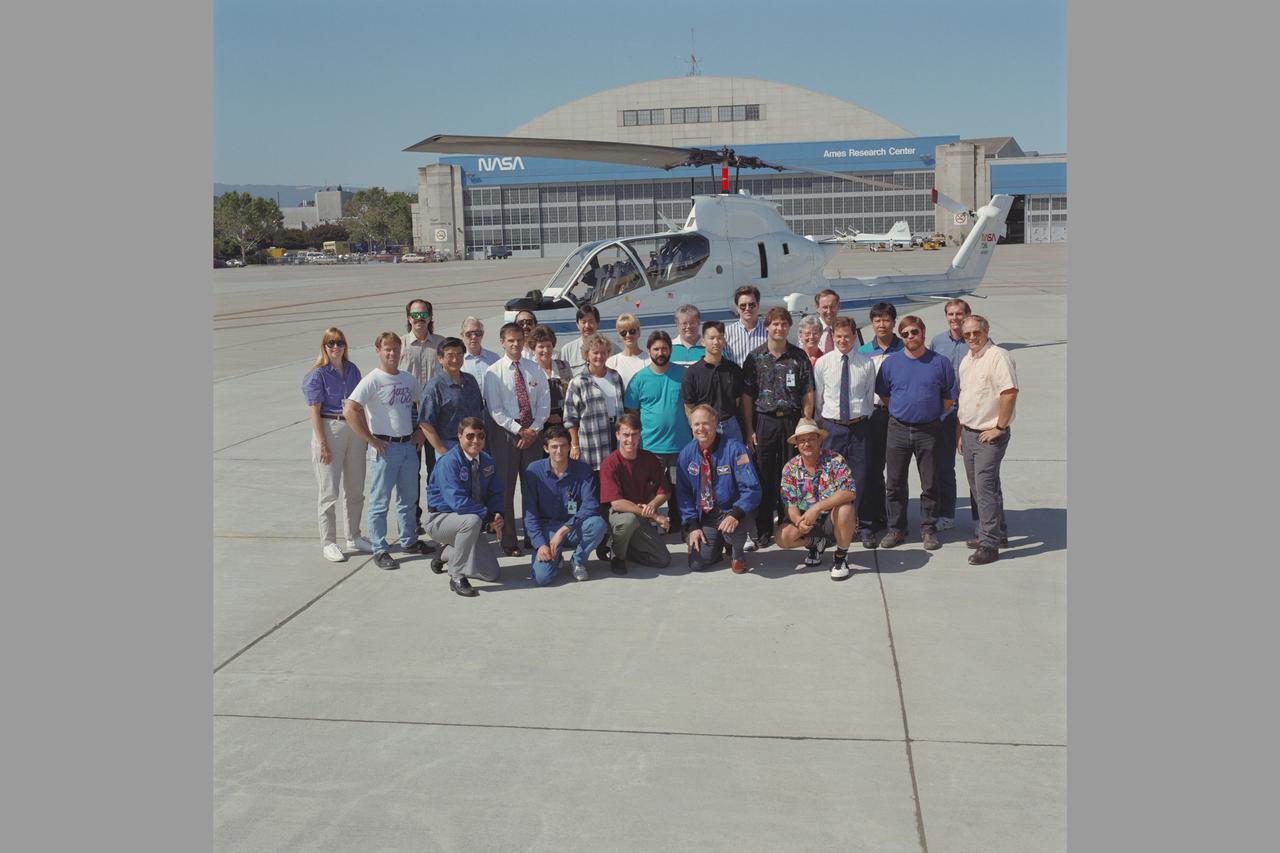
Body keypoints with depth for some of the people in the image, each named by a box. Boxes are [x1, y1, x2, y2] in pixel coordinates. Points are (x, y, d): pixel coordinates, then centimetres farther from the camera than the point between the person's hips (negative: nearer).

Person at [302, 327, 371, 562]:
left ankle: (354, 537, 27)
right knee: (329, 490, 1)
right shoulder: (318, 374, -8)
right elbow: (314, 411, -11)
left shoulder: (352, 370, 8)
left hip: (354, 430, 6)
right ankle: (328, 543, 10)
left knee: (356, 488, 13)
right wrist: (322, 444, -16)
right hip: (329, 430, -6)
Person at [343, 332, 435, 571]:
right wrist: (371, 440, -17)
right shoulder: (372, 380, -11)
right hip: (385, 447, -6)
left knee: (408, 497, 17)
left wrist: (421, 431, 13)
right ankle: (379, 550, 7)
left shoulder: (408, 378, 9)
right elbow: (349, 411, -21)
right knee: (380, 501, 1)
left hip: (408, 445, 7)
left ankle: (409, 541, 30)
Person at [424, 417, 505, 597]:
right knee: (472, 520, -39)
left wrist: (498, 514, -18)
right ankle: (457, 577, -22)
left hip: (469, 521, 7)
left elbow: (495, 493, 4)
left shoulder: (487, 462, 0)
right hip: (440, 519, -6)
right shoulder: (448, 462, -22)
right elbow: (457, 501, -30)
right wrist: (489, 517, -28)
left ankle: (447, 553, 25)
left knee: (491, 574, -1)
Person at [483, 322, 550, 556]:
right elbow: (495, 410, -8)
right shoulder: (493, 372, -3)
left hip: (532, 433, 3)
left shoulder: (535, 370, 7)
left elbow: (544, 403, 5)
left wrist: (533, 430, -7)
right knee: (505, 488, 1)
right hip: (505, 433, -3)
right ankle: (508, 542, 8)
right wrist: (519, 430, -13)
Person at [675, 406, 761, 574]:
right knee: (697, 563, -13)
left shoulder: (734, 448, -14)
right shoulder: (687, 454, -1)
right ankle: (719, 544, 22)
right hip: (705, 517, 3)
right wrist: (692, 526, -6)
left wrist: (736, 514, -33)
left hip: (733, 511, -3)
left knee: (731, 530, -37)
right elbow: (683, 494, 5)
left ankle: (738, 553, 1)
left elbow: (752, 489, -18)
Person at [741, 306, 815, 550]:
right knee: (764, 479, 3)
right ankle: (763, 533, 11)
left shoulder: (799, 357, 3)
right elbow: (747, 396, 2)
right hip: (763, 422, 0)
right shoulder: (755, 357, 2)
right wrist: (749, 430, -3)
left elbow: (808, 394, 3)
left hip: (792, 422, 0)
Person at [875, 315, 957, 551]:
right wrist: (904, 410, 9)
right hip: (898, 429, 1)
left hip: (929, 430, -1)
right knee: (894, 484, 5)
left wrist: (929, 413, 6)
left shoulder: (940, 363, 0)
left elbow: (949, 399, 7)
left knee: (930, 485, 5)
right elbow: (883, 395, 13)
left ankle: (928, 530, 16)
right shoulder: (891, 363, 3)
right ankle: (896, 529, 17)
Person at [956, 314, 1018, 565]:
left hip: (989, 435, -9)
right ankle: (998, 534, 28)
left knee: (985, 486, -10)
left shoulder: (998, 356, -13)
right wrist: (961, 432, 18)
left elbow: (1009, 392, -20)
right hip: (969, 432, 9)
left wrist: (1000, 427, -19)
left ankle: (989, 544, -5)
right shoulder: (966, 361, 14)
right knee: (977, 486, 14)